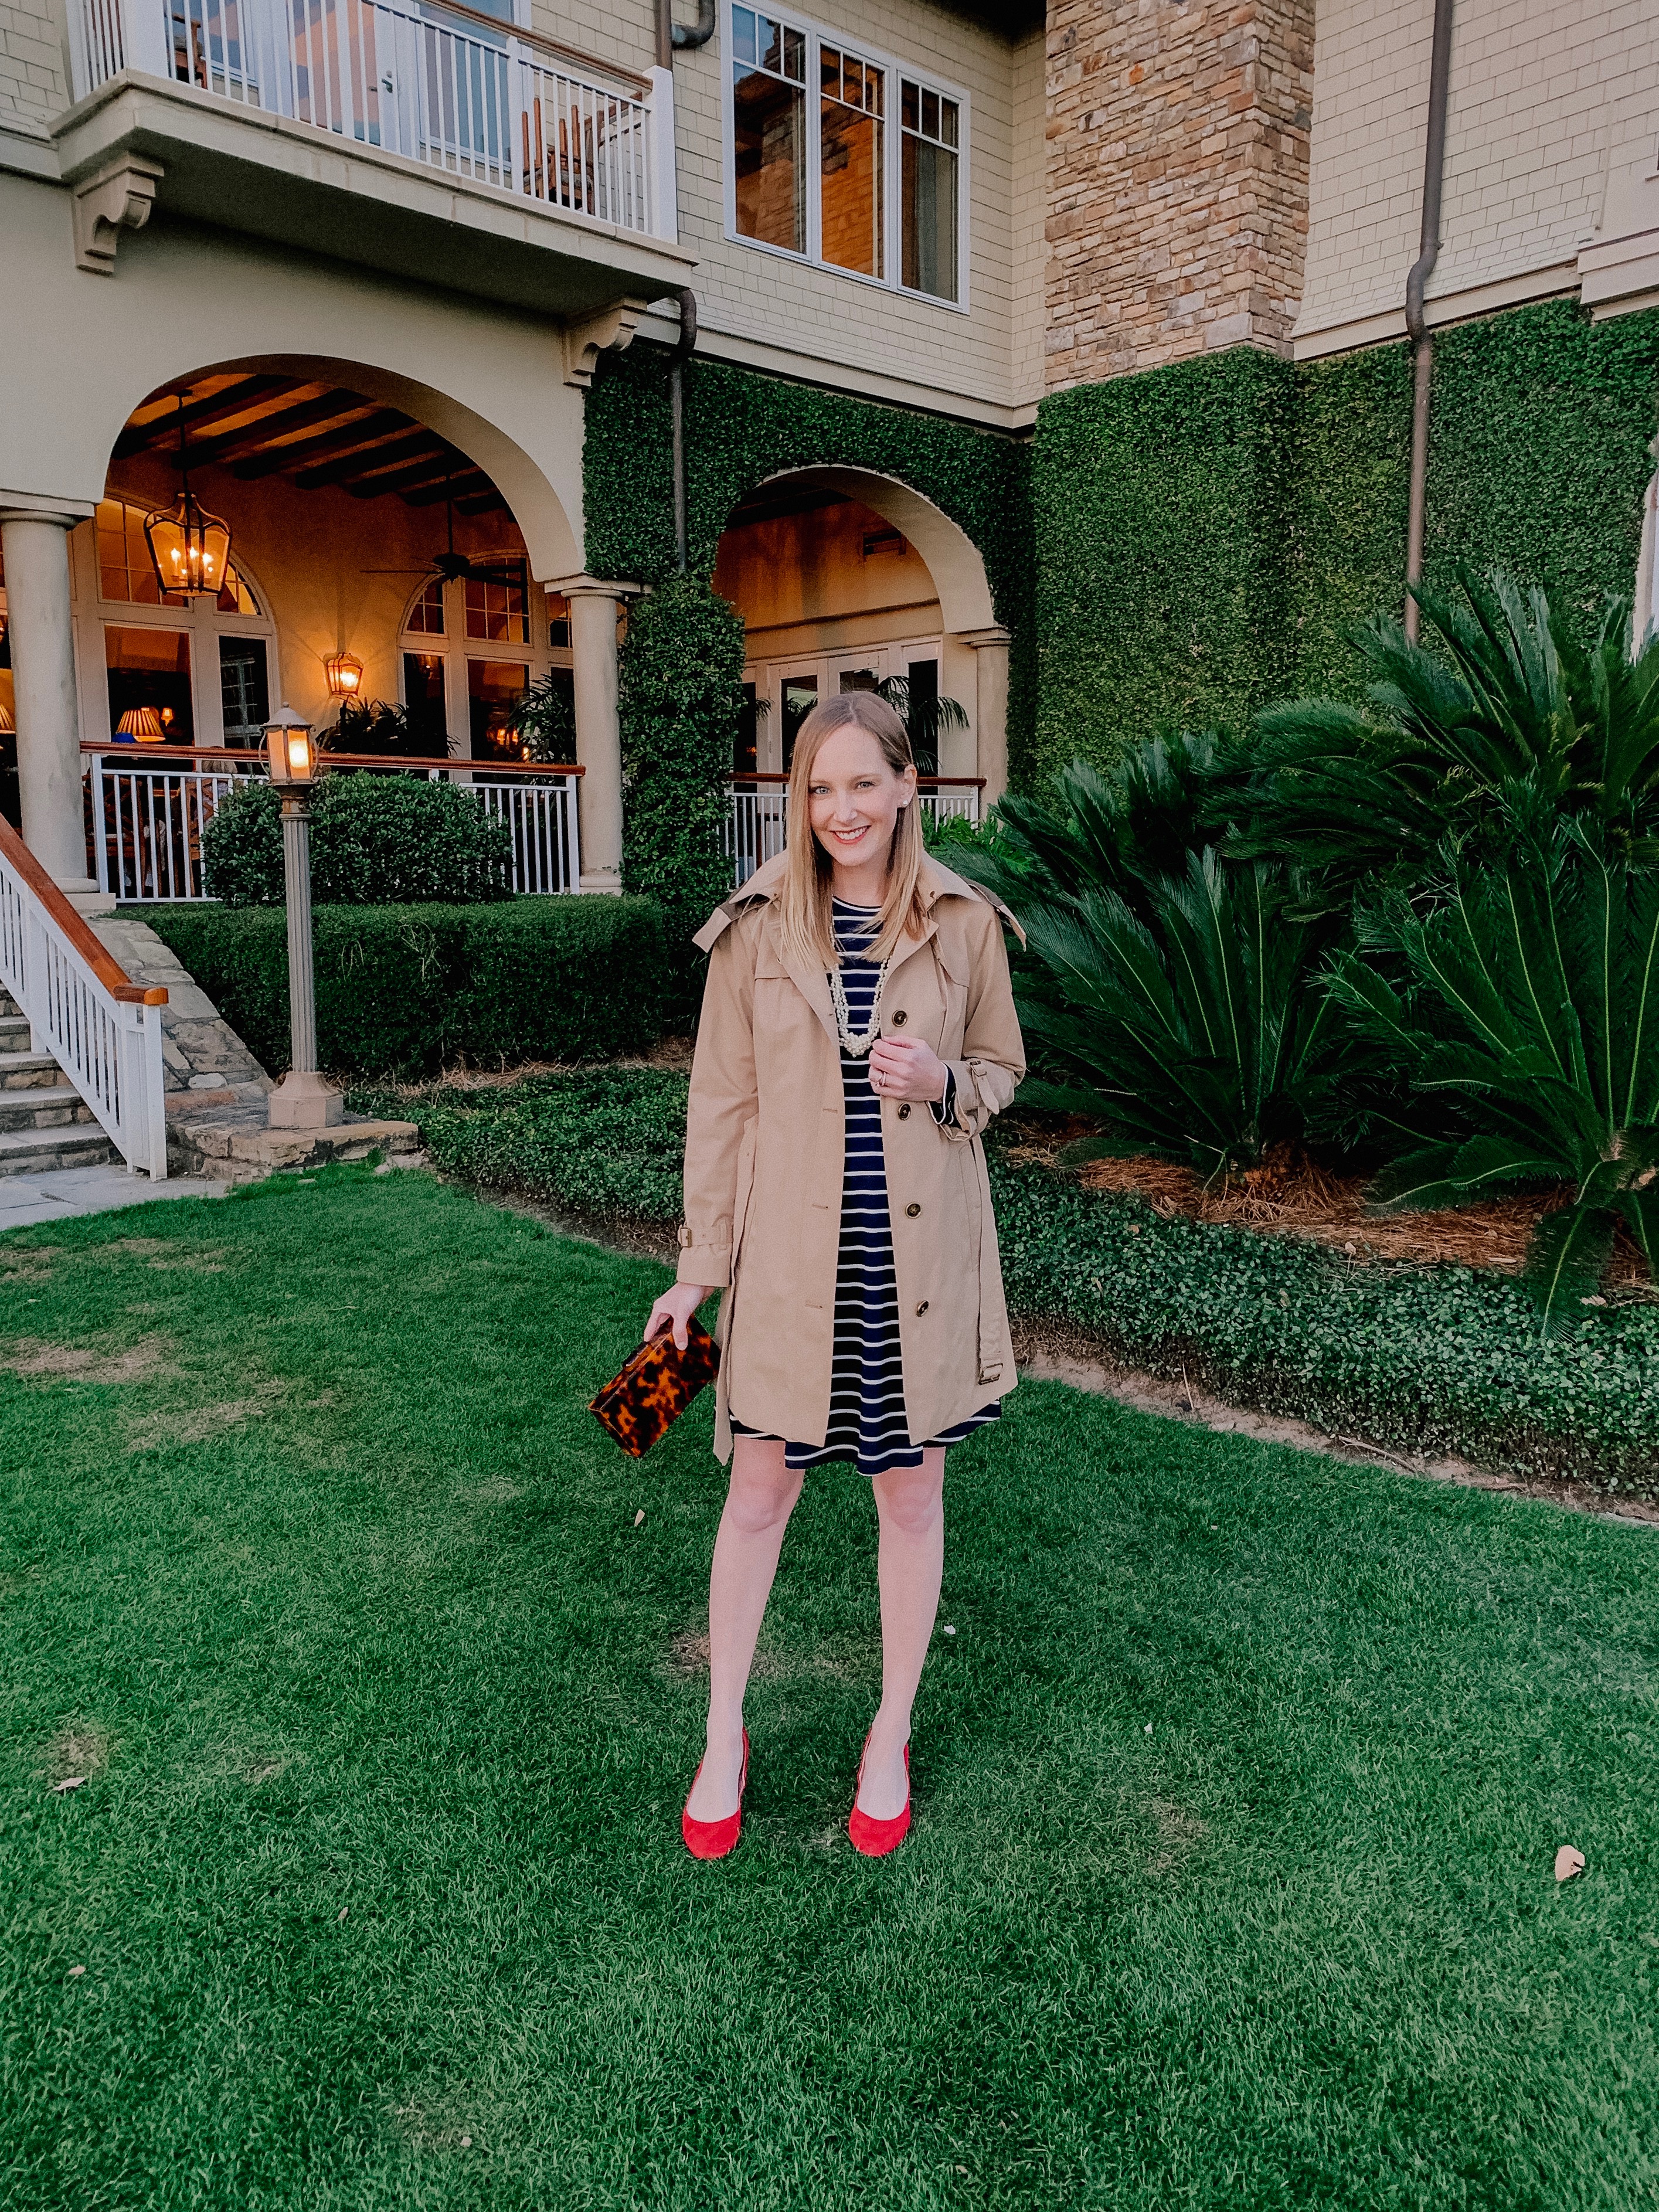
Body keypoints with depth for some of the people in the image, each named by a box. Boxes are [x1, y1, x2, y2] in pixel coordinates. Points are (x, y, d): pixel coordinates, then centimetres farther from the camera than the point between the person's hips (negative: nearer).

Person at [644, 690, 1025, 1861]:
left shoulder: (963, 925, -2)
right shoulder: (758, 928, -3)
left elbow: (1003, 1071, 9)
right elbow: (722, 1102, 0)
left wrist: (943, 1084, -15)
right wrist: (700, 1264, -1)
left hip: (920, 1254, 1)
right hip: (791, 1254, 0)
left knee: (912, 1496, 13)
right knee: (760, 1490, 10)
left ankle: (891, 1739, 34)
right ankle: (725, 1736, 31)